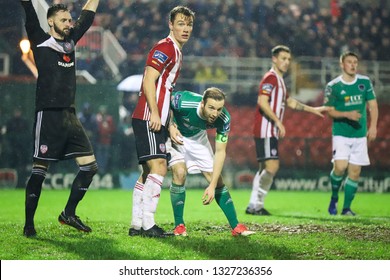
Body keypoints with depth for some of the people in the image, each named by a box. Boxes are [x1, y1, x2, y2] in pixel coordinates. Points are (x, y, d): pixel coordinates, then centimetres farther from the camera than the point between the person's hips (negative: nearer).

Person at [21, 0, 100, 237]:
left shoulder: (70, 40, 16)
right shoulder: (41, 42, -1)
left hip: (70, 115, 7)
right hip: (49, 116, -7)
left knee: (90, 166, 4)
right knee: (40, 171, -4)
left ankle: (69, 214, 17)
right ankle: (29, 224, 3)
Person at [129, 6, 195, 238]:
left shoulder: (177, 52, 21)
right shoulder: (165, 48, -9)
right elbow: (148, 81, -18)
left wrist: (169, 123, 23)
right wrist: (154, 114, -23)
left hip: (156, 121, 10)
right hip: (148, 119, -10)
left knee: (148, 172, 10)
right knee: (159, 168, -16)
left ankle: (137, 224, 11)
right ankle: (147, 225, -20)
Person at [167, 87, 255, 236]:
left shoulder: (223, 119, -29)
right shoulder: (183, 101, -39)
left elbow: (220, 152, -23)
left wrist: (212, 186, -27)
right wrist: (170, 126, -28)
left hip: (197, 138, 3)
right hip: (175, 134, -3)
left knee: (217, 179, -2)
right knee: (180, 173, -22)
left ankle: (236, 226, 7)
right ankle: (179, 226, -8)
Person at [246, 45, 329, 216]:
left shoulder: (279, 80, 21)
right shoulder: (270, 78, -10)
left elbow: (290, 102, 32)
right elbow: (262, 102, -22)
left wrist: (313, 110, 32)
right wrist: (278, 121, -23)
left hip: (271, 132, 10)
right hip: (265, 130, -10)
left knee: (265, 169, 10)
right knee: (272, 166, -16)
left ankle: (254, 205, 12)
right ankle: (256, 205, -13)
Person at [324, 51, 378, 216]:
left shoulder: (365, 82, 5)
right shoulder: (333, 86, -3)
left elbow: (372, 105, 8)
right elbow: (330, 111, -1)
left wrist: (373, 126, -5)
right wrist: (347, 114, -19)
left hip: (360, 134, 3)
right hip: (341, 134, -3)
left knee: (355, 172, 0)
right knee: (340, 167, -19)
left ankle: (346, 208, 10)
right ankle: (334, 198, 8)